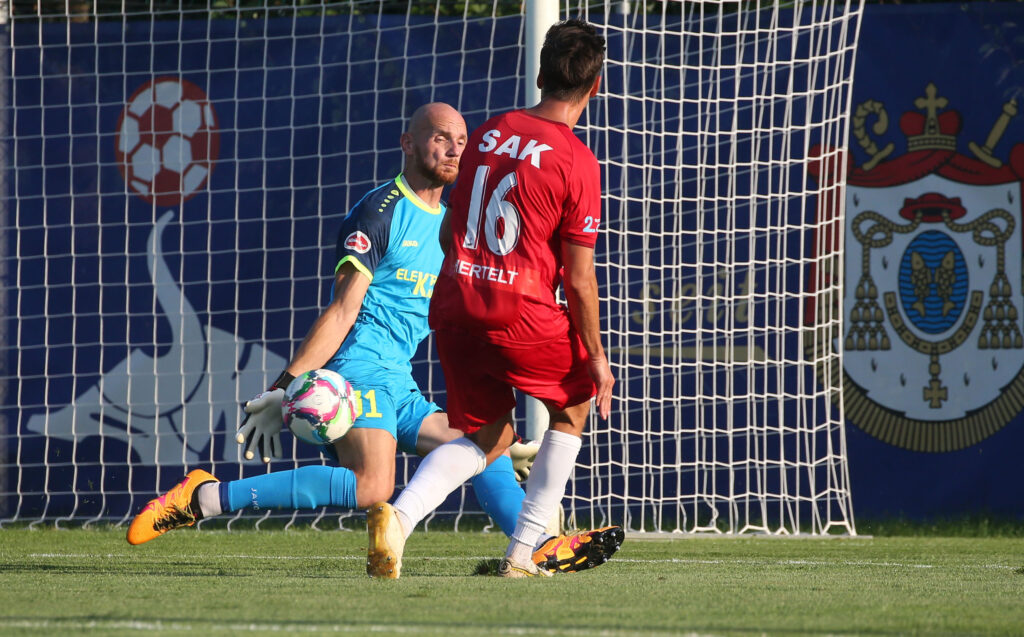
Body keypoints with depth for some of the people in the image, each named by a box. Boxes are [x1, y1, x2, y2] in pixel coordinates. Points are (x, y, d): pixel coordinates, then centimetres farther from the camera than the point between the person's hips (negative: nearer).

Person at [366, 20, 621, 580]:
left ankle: (399, 516, -9)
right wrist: (595, 357, 3)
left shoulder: (488, 133, 10)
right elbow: (578, 276, -7)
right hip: (523, 311, -5)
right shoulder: (577, 163, -8)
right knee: (574, 403, 22)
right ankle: (522, 553, 16)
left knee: (489, 436, 18)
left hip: (455, 303, 5)